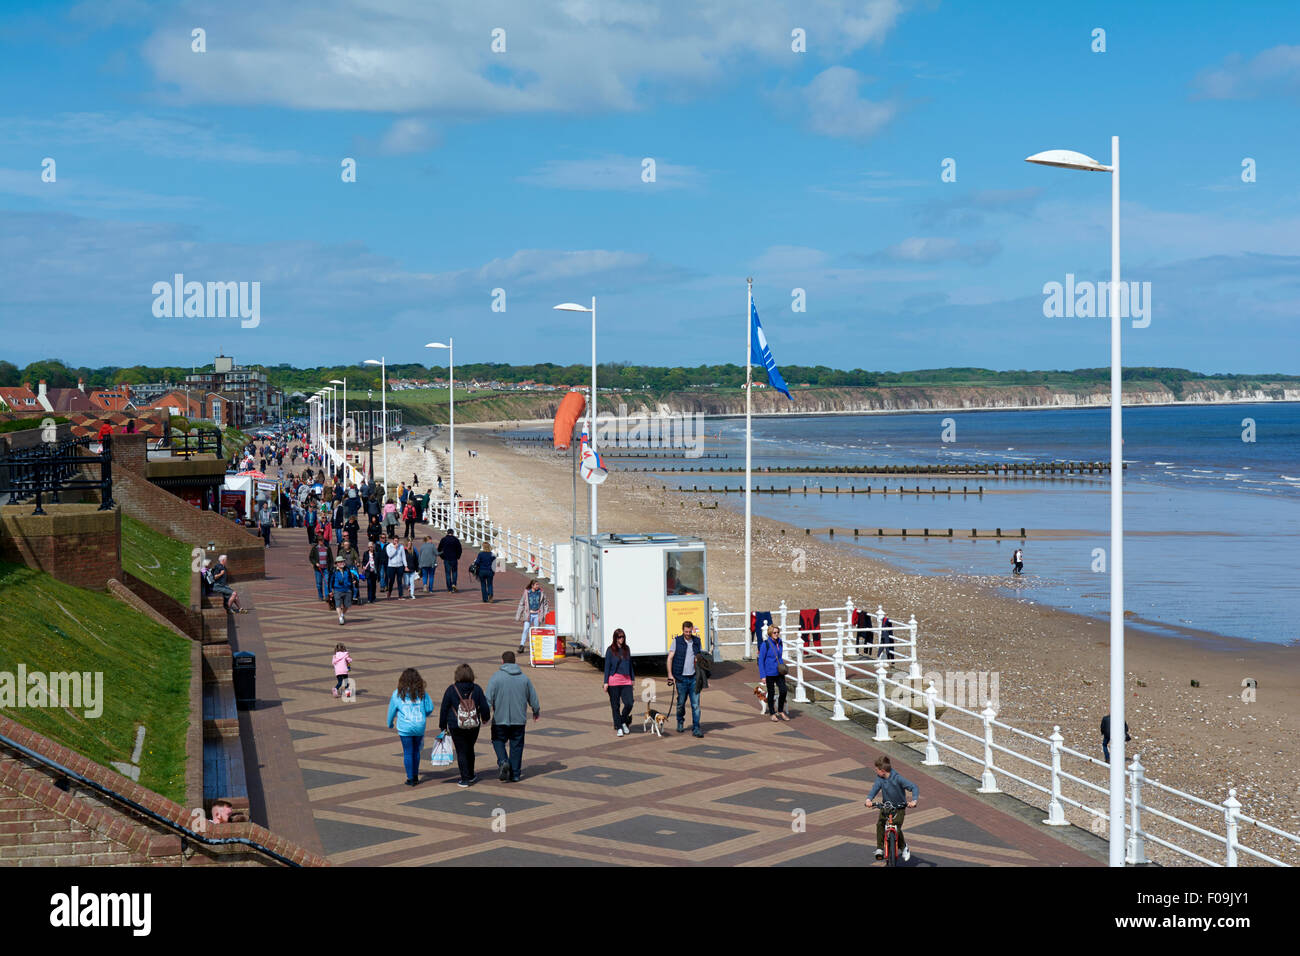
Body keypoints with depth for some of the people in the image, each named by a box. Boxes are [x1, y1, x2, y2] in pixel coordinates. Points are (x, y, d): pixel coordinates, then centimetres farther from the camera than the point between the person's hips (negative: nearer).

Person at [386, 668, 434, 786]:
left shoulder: (398, 694, -3)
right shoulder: (422, 693, -1)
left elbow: (392, 711, 6)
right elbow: (430, 708, 2)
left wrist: (390, 724, 22)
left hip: (405, 728, -2)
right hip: (420, 727, 2)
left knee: (408, 752, 5)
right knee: (416, 751, 16)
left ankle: (410, 778, 6)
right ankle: (415, 775, 20)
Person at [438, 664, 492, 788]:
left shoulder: (451, 690, -8)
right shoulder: (477, 689, -4)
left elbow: (444, 709, -3)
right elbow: (484, 706, 1)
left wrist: (442, 726, 7)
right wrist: (485, 718, 22)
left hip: (456, 726, -3)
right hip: (474, 726, 3)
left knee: (461, 751, 3)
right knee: (470, 749, 20)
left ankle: (465, 779, 0)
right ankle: (471, 775, 33)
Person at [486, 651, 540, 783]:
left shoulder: (496, 677, -7)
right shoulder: (523, 677, 4)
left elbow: (489, 698, -12)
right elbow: (533, 698, 11)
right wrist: (536, 711, 28)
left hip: (500, 719, -2)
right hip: (519, 719, 3)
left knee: (498, 741, 13)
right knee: (516, 745, 9)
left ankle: (503, 761, -12)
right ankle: (515, 774, 9)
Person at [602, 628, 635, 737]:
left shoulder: (626, 649, 10)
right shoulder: (610, 650, -2)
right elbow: (607, 666, -2)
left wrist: (632, 678, 15)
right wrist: (606, 682, -5)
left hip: (626, 680, 3)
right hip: (614, 680, -3)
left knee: (629, 703, -7)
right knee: (615, 705, 2)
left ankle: (623, 722, 17)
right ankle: (618, 728, 11)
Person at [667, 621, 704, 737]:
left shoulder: (697, 641, 7)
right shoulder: (677, 641, -2)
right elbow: (670, 658, -3)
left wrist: (701, 675, 13)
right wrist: (670, 674, -11)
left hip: (694, 678, 2)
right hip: (681, 678, -2)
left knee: (696, 704, -5)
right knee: (681, 703, 9)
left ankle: (696, 729, -4)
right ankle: (680, 721, 35)